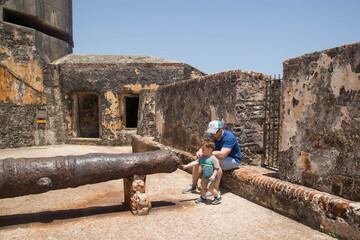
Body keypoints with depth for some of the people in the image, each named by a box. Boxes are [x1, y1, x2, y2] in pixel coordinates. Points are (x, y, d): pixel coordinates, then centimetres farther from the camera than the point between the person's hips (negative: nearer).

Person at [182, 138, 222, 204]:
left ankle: (218, 197, 8)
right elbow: (196, 162, -2)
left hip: (212, 177, -7)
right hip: (205, 176, 7)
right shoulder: (202, 157, -1)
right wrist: (187, 166, -9)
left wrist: (214, 175, -29)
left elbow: (217, 168, -19)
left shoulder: (213, 159, -21)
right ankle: (202, 197, 37)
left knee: (210, 188, -15)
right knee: (203, 187, 14)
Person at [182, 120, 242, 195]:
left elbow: (222, 155, -38)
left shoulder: (229, 137, -28)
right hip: (219, 158, 8)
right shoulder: (211, 136, -5)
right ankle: (193, 186, 1)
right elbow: (203, 148, -7)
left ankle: (216, 190, -26)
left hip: (233, 160, -7)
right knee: (198, 158, -8)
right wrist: (199, 152, -32)